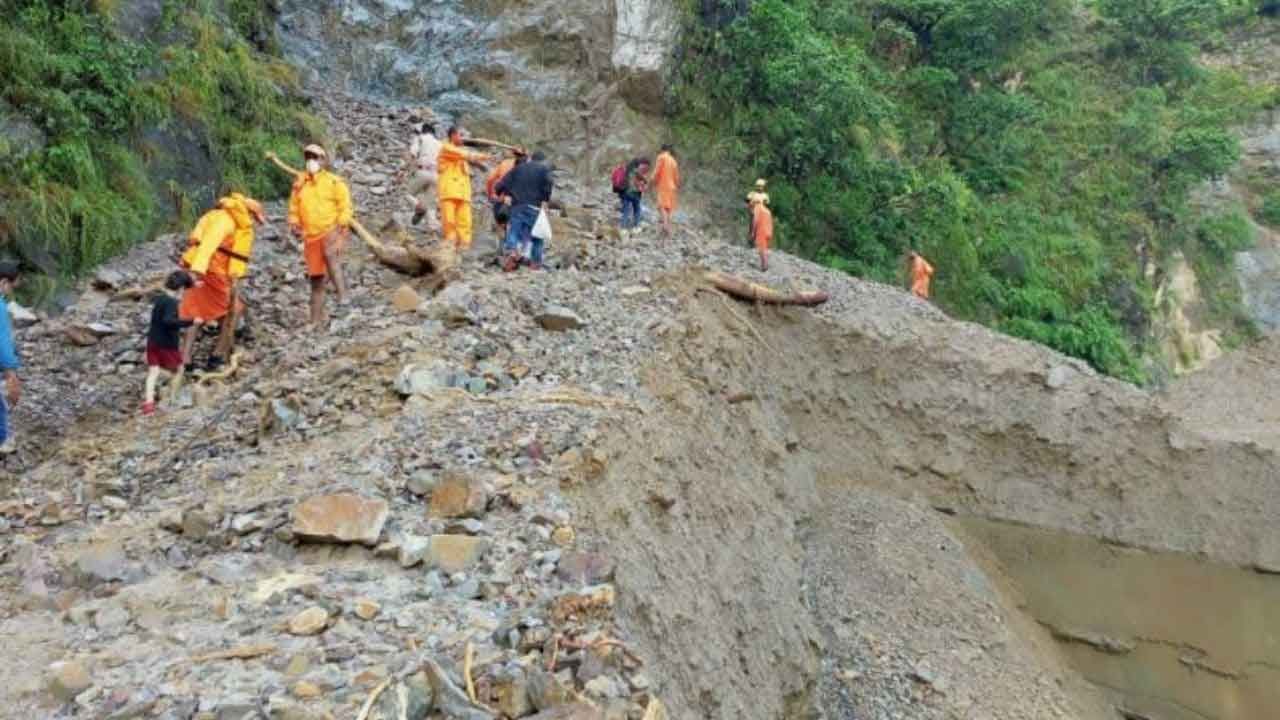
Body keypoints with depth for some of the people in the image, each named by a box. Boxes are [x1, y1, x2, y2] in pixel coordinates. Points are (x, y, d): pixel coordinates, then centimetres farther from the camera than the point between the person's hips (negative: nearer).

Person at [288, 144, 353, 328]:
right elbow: (294, 207, 19)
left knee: (329, 253, -38)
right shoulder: (299, 183, 9)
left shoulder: (334, 182, -3)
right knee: (316, 276, 8)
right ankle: (318, 317, 18)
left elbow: (345, 206, -2)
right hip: (310, 235, 4)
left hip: (331, 230, -4)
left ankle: (342, 293, -32)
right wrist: (294, 223, 5)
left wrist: (342, 224, -13)